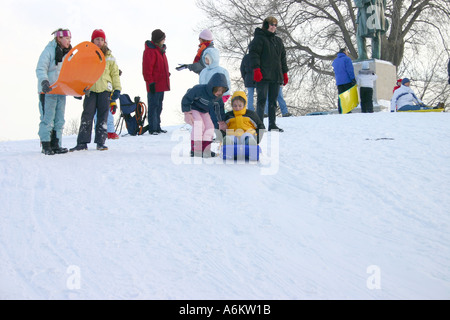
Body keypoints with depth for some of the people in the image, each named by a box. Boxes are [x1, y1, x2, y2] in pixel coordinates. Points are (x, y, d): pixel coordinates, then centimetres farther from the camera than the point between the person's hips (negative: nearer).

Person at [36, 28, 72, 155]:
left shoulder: (68, 53, 16)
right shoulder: (49, 51, -5)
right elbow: (40, 69, -14)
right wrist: (44, 82, -31)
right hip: (48, 90, -7)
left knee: (59, 120, 5)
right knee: (47, 118, -8)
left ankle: (55, 145, 9)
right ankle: (46, 146, -5)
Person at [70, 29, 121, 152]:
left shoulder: (109, 57, 10)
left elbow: (115, 74, 12)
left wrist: (117, 89, 2)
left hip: (105, 90, 1)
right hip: (90, 89, -1)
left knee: (103, 116, 2)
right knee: (87, 116, -5)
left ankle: (100, 142, 7)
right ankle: (82, 142, -2)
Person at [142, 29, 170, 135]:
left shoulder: (160, 49, 16)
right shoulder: (150, 51, -14)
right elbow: (147, 69, -17)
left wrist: (167, 75, 24)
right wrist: (151, 82, -19)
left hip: (161, 84, 10)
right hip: (154, 85, -10)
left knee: (158, 107, 14)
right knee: (153, 106, -5)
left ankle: (157, 127, 20)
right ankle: (152, 129, -2)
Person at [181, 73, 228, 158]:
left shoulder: (218, 97, -11)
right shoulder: (199, 89, -33)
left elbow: (220, 109, 8)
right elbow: (186, 99, -24)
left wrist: (221, 122, 11)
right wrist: (187, 113, -24)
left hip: (204, 112, 7)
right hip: (193, 109, -7)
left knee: (210, 127, -7)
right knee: (199, 125, -27)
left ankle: (205, 150, 2)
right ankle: (195, 149, -21)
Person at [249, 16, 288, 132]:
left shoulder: (278, 41, 22)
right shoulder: (259, 38, 0)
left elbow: (283, 57, 25)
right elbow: (254, 54, -9)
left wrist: (285, 73, 20)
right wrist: (256, 69, -19)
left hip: (276, 76, 7)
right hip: (263, 76, -7)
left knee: (273, 101, 7)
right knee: (262, 99, -10)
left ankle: (272, 125, 9)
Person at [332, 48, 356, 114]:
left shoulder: (335, 61, 19)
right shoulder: (347, 59, -2)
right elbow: (350, 70, -11)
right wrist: (353, 79, -13)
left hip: (339, 82, 6)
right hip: (347, 81, -5)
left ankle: (341, 112, -4)